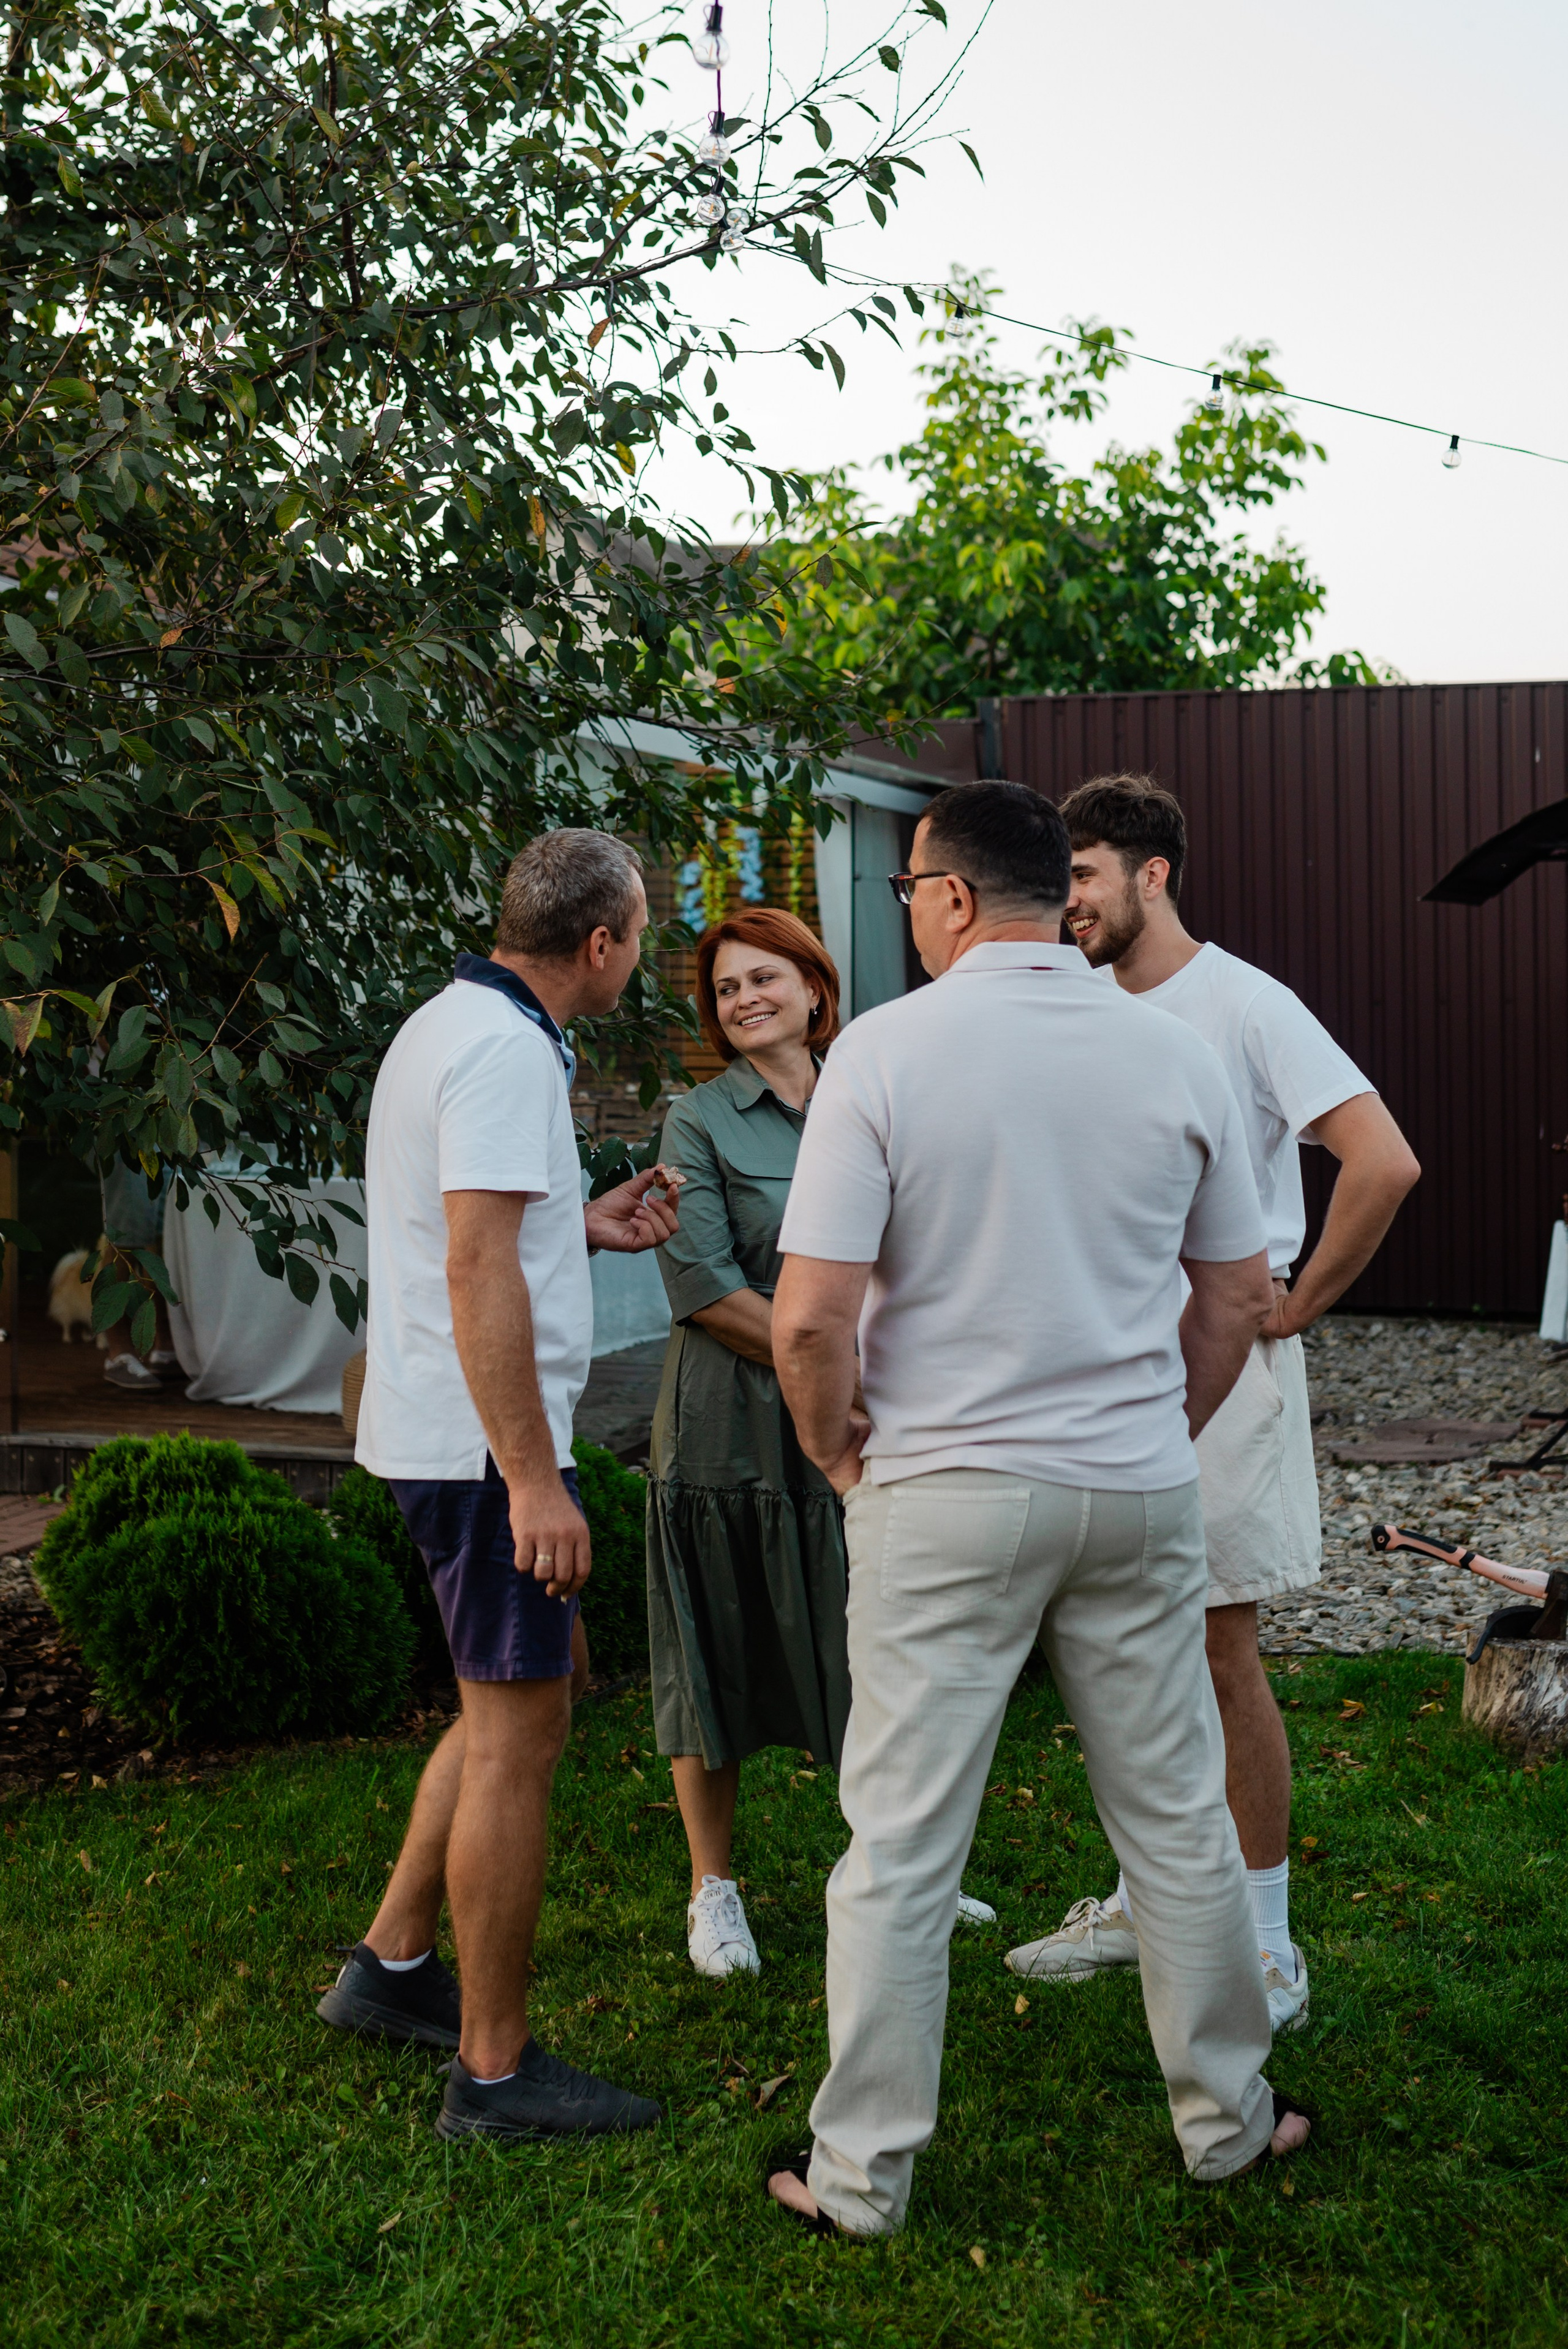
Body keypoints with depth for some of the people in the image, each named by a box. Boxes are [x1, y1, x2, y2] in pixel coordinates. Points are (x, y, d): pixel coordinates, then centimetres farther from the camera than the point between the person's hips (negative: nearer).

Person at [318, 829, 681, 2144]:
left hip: (439, 1430, 10)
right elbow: (478, 1269, -25)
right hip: (486, 1441, -10)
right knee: (518, 1736, -3)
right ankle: (494, 2071, 7)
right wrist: (534, 1478, -26)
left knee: (527, 1692, 20)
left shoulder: (447, 1025, 15)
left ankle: (393, 1965, 27)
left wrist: (581, 1224, 21)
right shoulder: (507, 1050, -17)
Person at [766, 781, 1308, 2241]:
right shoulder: (1173, 1053, 1)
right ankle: (1225, 2117, 32)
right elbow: (1237, 1300, 8)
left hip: (944, 1500, -3)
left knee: (901, 1844, 6)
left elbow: (811, 1316, -16)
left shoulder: (884, 1052, -11)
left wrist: (831, 1447, 2)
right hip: (1139, 1494, 4)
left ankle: (863, 2173, 17)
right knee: (1177, 1818, 16)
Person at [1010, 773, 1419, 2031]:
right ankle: (1147, 1902, 28)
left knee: (1220, 1653, -1)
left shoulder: (1243, 1005, -12)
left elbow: (1385, 1162, -20)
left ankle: (1265, 1945, 12)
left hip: (1219, 1363, -7)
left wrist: (1295, 1307, -13)